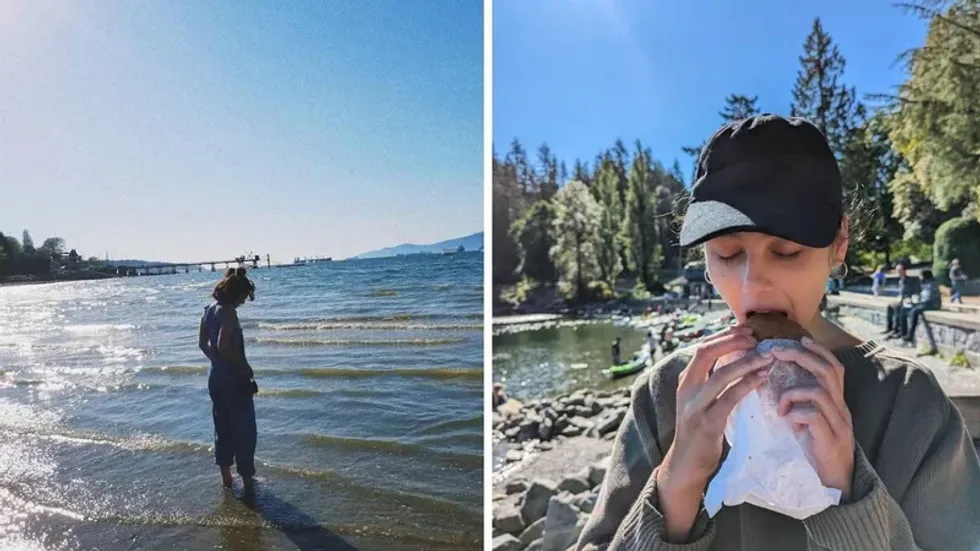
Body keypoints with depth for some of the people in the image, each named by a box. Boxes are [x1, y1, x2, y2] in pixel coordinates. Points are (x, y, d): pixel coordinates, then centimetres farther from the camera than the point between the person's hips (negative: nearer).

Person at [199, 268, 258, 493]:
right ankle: (247, 478, 10)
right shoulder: (228, 312, -19)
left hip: (215, 375, 9)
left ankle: (226, 476, 28)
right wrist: (245, 367, -19)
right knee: (244, 429, 3)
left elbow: (203, 343, 15)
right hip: (233, 378, -9)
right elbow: (224, 345, -29)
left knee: (223, 427, 17)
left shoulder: (209, 310, 7)